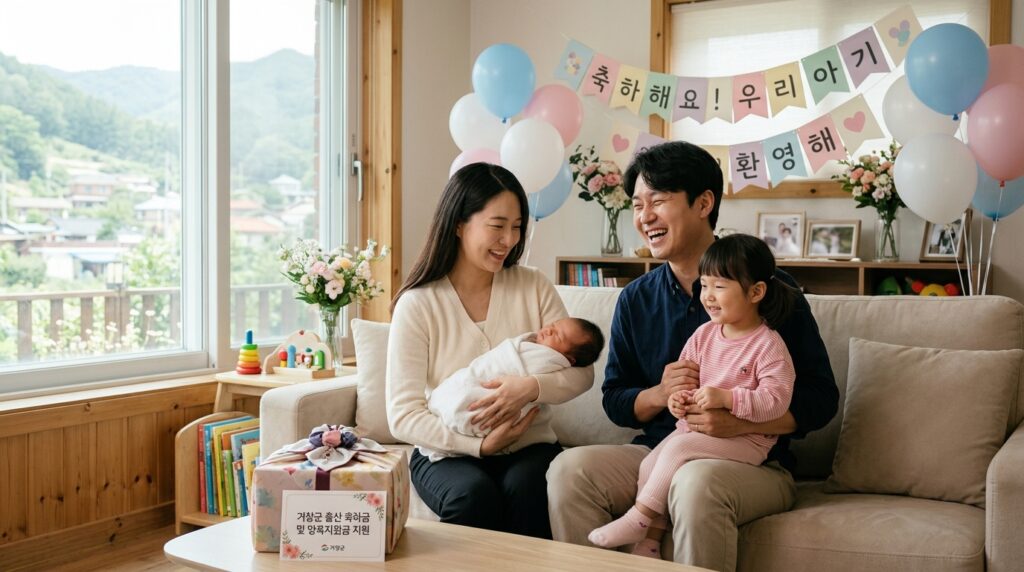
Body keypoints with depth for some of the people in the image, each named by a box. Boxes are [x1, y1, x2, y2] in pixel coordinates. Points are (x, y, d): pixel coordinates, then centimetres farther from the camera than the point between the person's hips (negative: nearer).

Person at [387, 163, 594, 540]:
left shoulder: (534, 288, 3)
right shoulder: (417, 305, -5)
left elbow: (581, 371, 0)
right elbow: (403, 416, -9)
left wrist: (532, 388, -21)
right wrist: (481, 445, -20)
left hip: (527, 447, 2)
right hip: (448, 452, -1)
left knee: (527, 489, -30)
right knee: (473, 494, -32)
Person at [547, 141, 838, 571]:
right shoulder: (635, 299, 7)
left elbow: (820, 398, -6)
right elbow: (615, 401, 11)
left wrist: (741, 422, -23)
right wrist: (659, 394, -12)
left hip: (754, 462, -4)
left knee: (696, 480, -36)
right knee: (569, 468, -21)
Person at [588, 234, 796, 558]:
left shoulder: (767, 344, -12)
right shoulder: (704, 334, 8)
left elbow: (776, 400, -20)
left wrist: (726, 398, -28)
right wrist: (679, 397, -7)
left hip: (745, 439, -7)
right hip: (694, 426, 7)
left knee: (678, 448, -28)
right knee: (650, 465, -12)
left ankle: (638, 518, -16)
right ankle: (649, 541, -3)